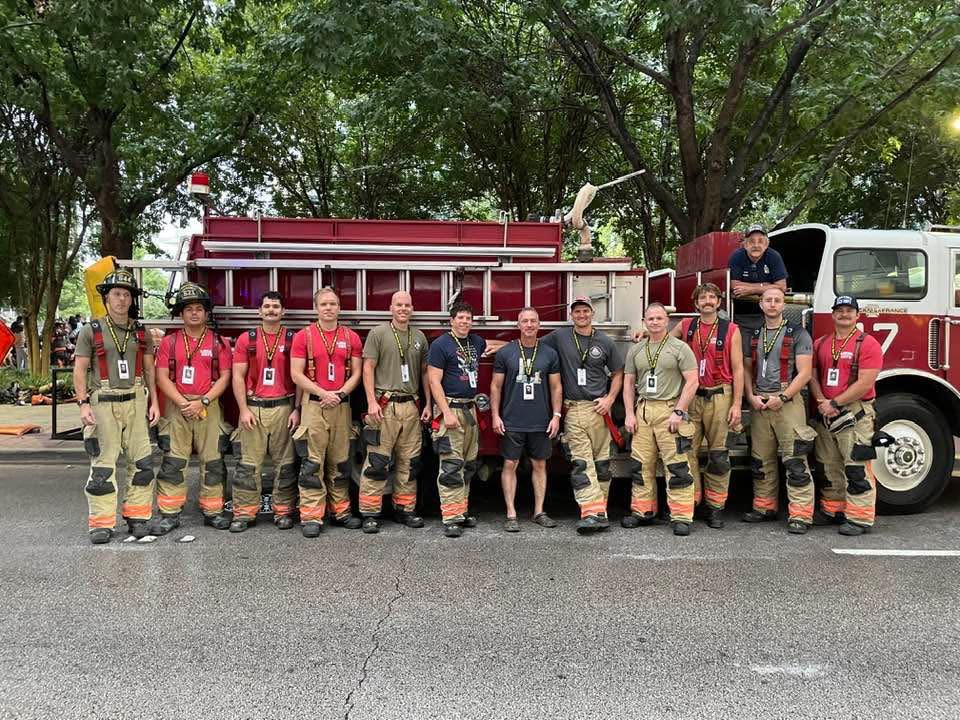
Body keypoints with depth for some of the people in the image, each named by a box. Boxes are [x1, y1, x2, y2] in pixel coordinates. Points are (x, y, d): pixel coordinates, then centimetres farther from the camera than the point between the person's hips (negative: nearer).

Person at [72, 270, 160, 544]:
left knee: (142, 462, 2)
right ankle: (102, 523, 5)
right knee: (102, 464, -1)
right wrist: (83, 404, -9)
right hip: (103, 404, -3)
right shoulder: (91, 331, 1)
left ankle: (137, 516, 13)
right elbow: (80, 370, 0)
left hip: (135, 402, 3)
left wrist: (154, 402, 6)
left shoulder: (141, 332, 10)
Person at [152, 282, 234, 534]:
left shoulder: (218, 342, 5)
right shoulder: (169, 342, 7)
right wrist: (182, 402, -12)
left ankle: (212, 511, 12)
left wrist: (202, 401, -11)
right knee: (173, 462, 0)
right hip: (176, 407, 0)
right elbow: (162, 377, 1)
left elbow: (225, 377, 0)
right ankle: (169, 514, 7)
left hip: (209, 407, 0)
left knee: (212, 462, 3)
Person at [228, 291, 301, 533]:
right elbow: (238, 377, 4)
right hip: (253, 408, 0)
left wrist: (297, 409, -3)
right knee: (248, 463, 2)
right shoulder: (246, 339, 6)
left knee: (286, 463, 5)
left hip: (284, 408, 0)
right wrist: (243, 410, -4)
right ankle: (244, 513, 10)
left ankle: (283, 511, 14)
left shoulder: (293, 339, 4)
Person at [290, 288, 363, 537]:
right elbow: (296, 374, -5)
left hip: (342, 405, 3)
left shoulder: (351, 337, 8)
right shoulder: (304, 336, 1)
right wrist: (323, 393, -13)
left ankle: (340, 510, 19)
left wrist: (340, 393, -10)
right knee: (312, 463, -4)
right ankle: (311, 516, 0)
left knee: (341, 461, 9)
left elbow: (356, 373, 7)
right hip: (314, 404, -3)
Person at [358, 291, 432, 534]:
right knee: (376, 461, -6)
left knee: (409, 462, 9)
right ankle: (370, 514, 1)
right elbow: (368, 368, -3)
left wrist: (428, 404, 10)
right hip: (385, 405, -5)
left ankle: (405, 509, 20)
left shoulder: (419, 337, 14)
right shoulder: (378, 333, 1)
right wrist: (372, 402, -12)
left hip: (411, 407, 5)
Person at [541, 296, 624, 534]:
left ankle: (599, 508, 16)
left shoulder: (604, 341, 6)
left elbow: (617, 373, 13)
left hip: (598, 409, 1)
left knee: (602, 462, 5)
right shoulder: (559, 337, 5)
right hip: (573, 410, -1)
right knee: (580, 464, -9)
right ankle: (592, 512, -13)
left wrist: (610, 399, 0)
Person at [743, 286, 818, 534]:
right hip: (759, 404, 5)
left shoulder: (798, 334, -1)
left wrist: (782, 397, -15)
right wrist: (751, 397, -1)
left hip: (788, 402, -5)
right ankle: (765, 507, 19)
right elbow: (747, 369, 15)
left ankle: (800, 515, -5)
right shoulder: (754, 335, 14)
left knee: (795, 460, -8)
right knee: (761, 459, 9)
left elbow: (804, 372, -7)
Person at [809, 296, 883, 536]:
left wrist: (835, 403, -14)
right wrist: (822, 403, -7)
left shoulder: (868, 344, -6)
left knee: (857, 468, -6)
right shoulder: (820, 343, 13)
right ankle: (832, 509, 24)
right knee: (829, 466, 13)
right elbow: (812, 376, 9)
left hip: (855, 414, -6)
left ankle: (860, 518, -1)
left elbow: (865, 383, -13)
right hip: (825, 414, 6)